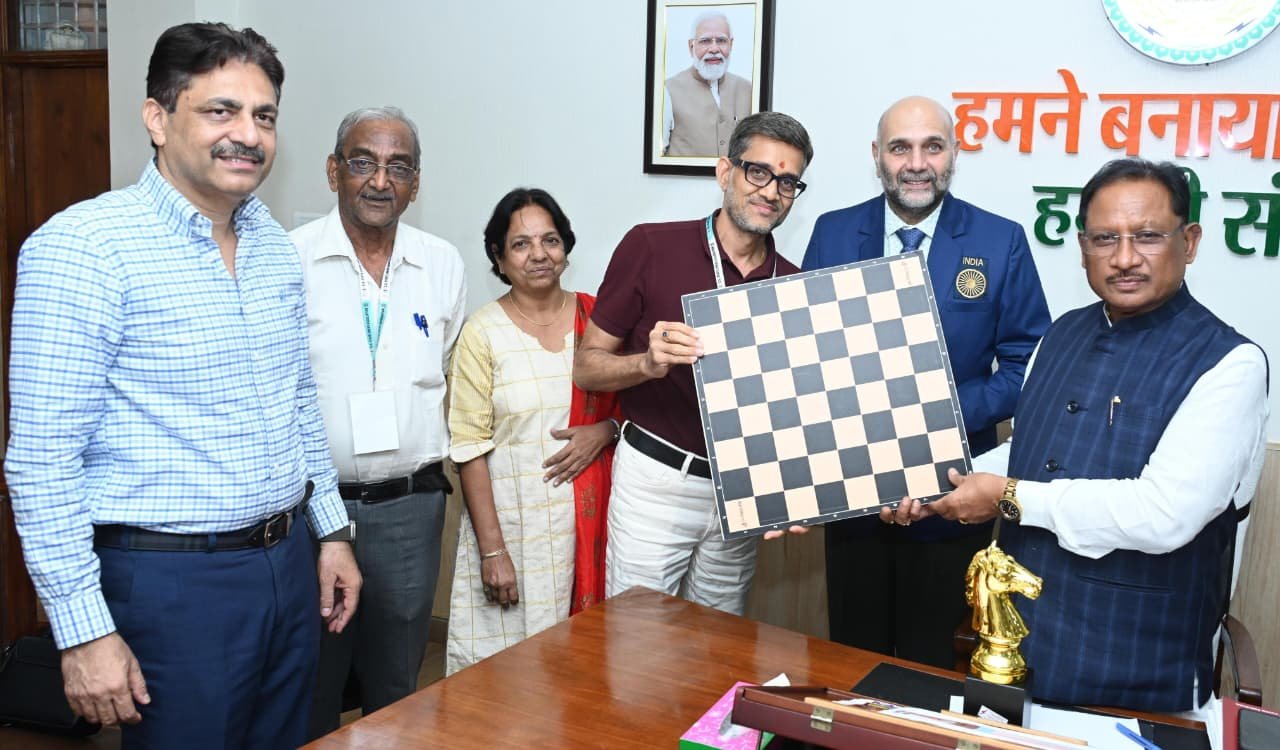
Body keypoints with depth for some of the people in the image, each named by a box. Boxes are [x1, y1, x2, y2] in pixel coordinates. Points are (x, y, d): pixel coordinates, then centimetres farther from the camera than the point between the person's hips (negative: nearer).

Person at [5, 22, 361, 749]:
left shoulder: (275, 243, 6)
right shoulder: (83, 247, -15)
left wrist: (332, 529, 14)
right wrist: (83, 631, -16)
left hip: (289, 564, 7)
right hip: (173, 580, -6)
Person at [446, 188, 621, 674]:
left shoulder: (595, 318, 5)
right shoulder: (483, 333, -4)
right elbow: (470, 448, -7)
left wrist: (605, 431, -9)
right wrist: (493, 550, -11)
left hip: (588, 519, 3)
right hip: (513, 521, -2)